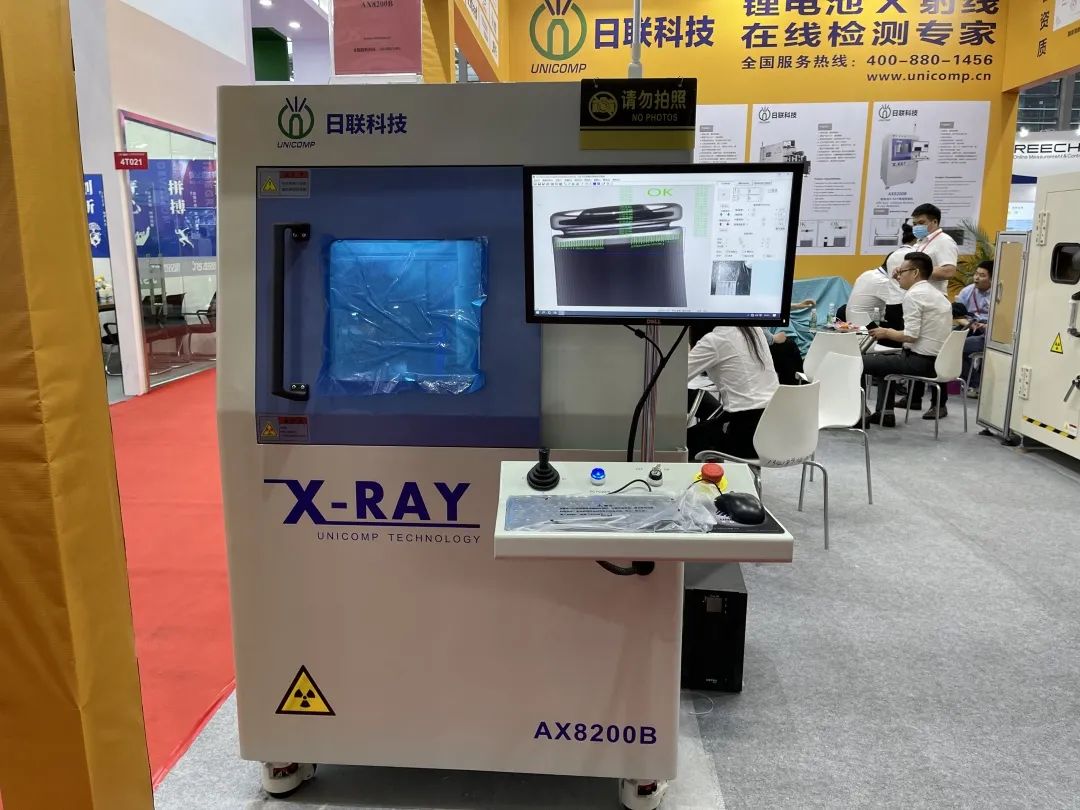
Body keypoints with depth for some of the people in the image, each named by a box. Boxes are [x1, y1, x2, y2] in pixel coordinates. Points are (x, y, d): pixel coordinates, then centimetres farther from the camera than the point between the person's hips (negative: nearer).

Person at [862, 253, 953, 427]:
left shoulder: (913, 295, -13)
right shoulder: (938, 295, 15)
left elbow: (911, 336, -20)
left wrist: (886, 332, -3)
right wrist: (889, 332, 17)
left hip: (920, 361, -10)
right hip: (937, 360, 10)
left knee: (860, 361, -4)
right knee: (881, 358, 27)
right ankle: (885, 413, 22)